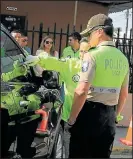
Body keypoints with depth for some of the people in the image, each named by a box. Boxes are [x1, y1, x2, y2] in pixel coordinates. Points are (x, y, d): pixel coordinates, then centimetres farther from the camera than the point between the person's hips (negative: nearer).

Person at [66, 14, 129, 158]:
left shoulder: (92, 55, -13)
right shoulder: (123, 58, 8)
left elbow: (82, 91, -20)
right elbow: (124, 94, 15)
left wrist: (71, 120, -13)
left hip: (90, 111, -6)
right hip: (109, 115, 6)